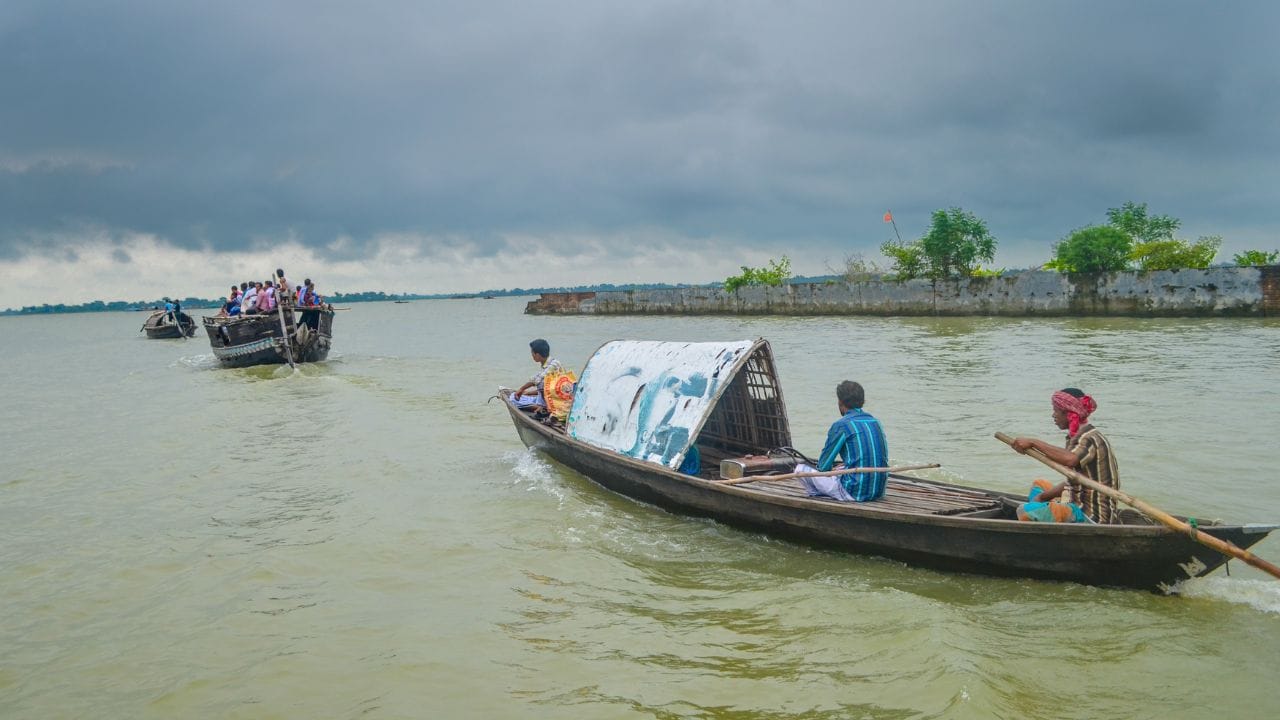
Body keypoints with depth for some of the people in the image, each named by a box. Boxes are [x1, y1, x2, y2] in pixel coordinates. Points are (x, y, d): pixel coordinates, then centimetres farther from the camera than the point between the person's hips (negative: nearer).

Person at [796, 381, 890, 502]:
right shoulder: (875, 422, 11)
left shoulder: (841, 426, -9)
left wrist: (832, 469, 21)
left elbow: (823, 466, -4)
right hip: (878, 492, 7)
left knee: (801, 468, 4)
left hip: (854, 493, -7)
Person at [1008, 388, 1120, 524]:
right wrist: (1043, 496, 8)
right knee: (1038, 485, 28)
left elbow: (1070, 459, -40)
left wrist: (1033, 442, -31)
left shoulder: (1089, 438, -17)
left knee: (1025, 510, -22)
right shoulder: (1082, 434, 14)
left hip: (1091, 517, -11)